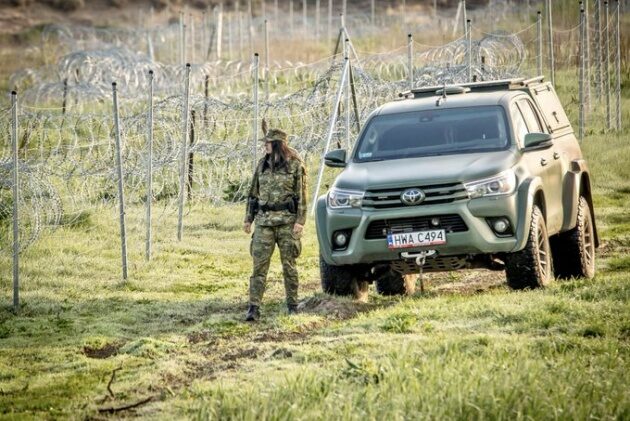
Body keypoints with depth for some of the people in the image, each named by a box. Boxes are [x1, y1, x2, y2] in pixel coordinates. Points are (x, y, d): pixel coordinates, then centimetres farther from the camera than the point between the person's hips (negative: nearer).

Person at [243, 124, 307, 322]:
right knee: (259, 264, -5)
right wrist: (248, 218, 13)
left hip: (287, 220, -3)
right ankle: (254, 308, -9)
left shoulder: (295, 165, -2)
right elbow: (253, 193, 16)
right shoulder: (262, 164, 11)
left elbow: (301, 195, -4)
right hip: (264, 220, 3)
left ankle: (292, 305, 17)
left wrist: (300, 221, -12)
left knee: (289, 264, 4)